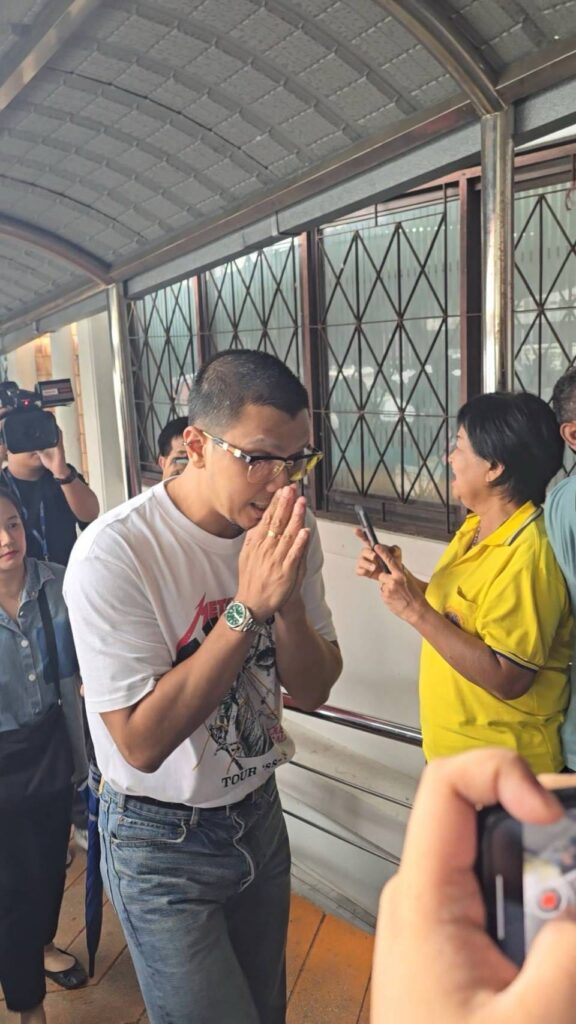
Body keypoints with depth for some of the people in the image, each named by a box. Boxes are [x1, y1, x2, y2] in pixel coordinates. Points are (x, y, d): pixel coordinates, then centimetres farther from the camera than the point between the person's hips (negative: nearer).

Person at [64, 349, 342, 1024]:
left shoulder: (286, 534, -9)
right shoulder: (114, 553, -27)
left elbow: (314, 690, -6)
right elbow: (142, 742, -27)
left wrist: (287, 598, -26)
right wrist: (246, 607, -34)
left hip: (258, 812, 6)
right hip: (161, 844, -5)